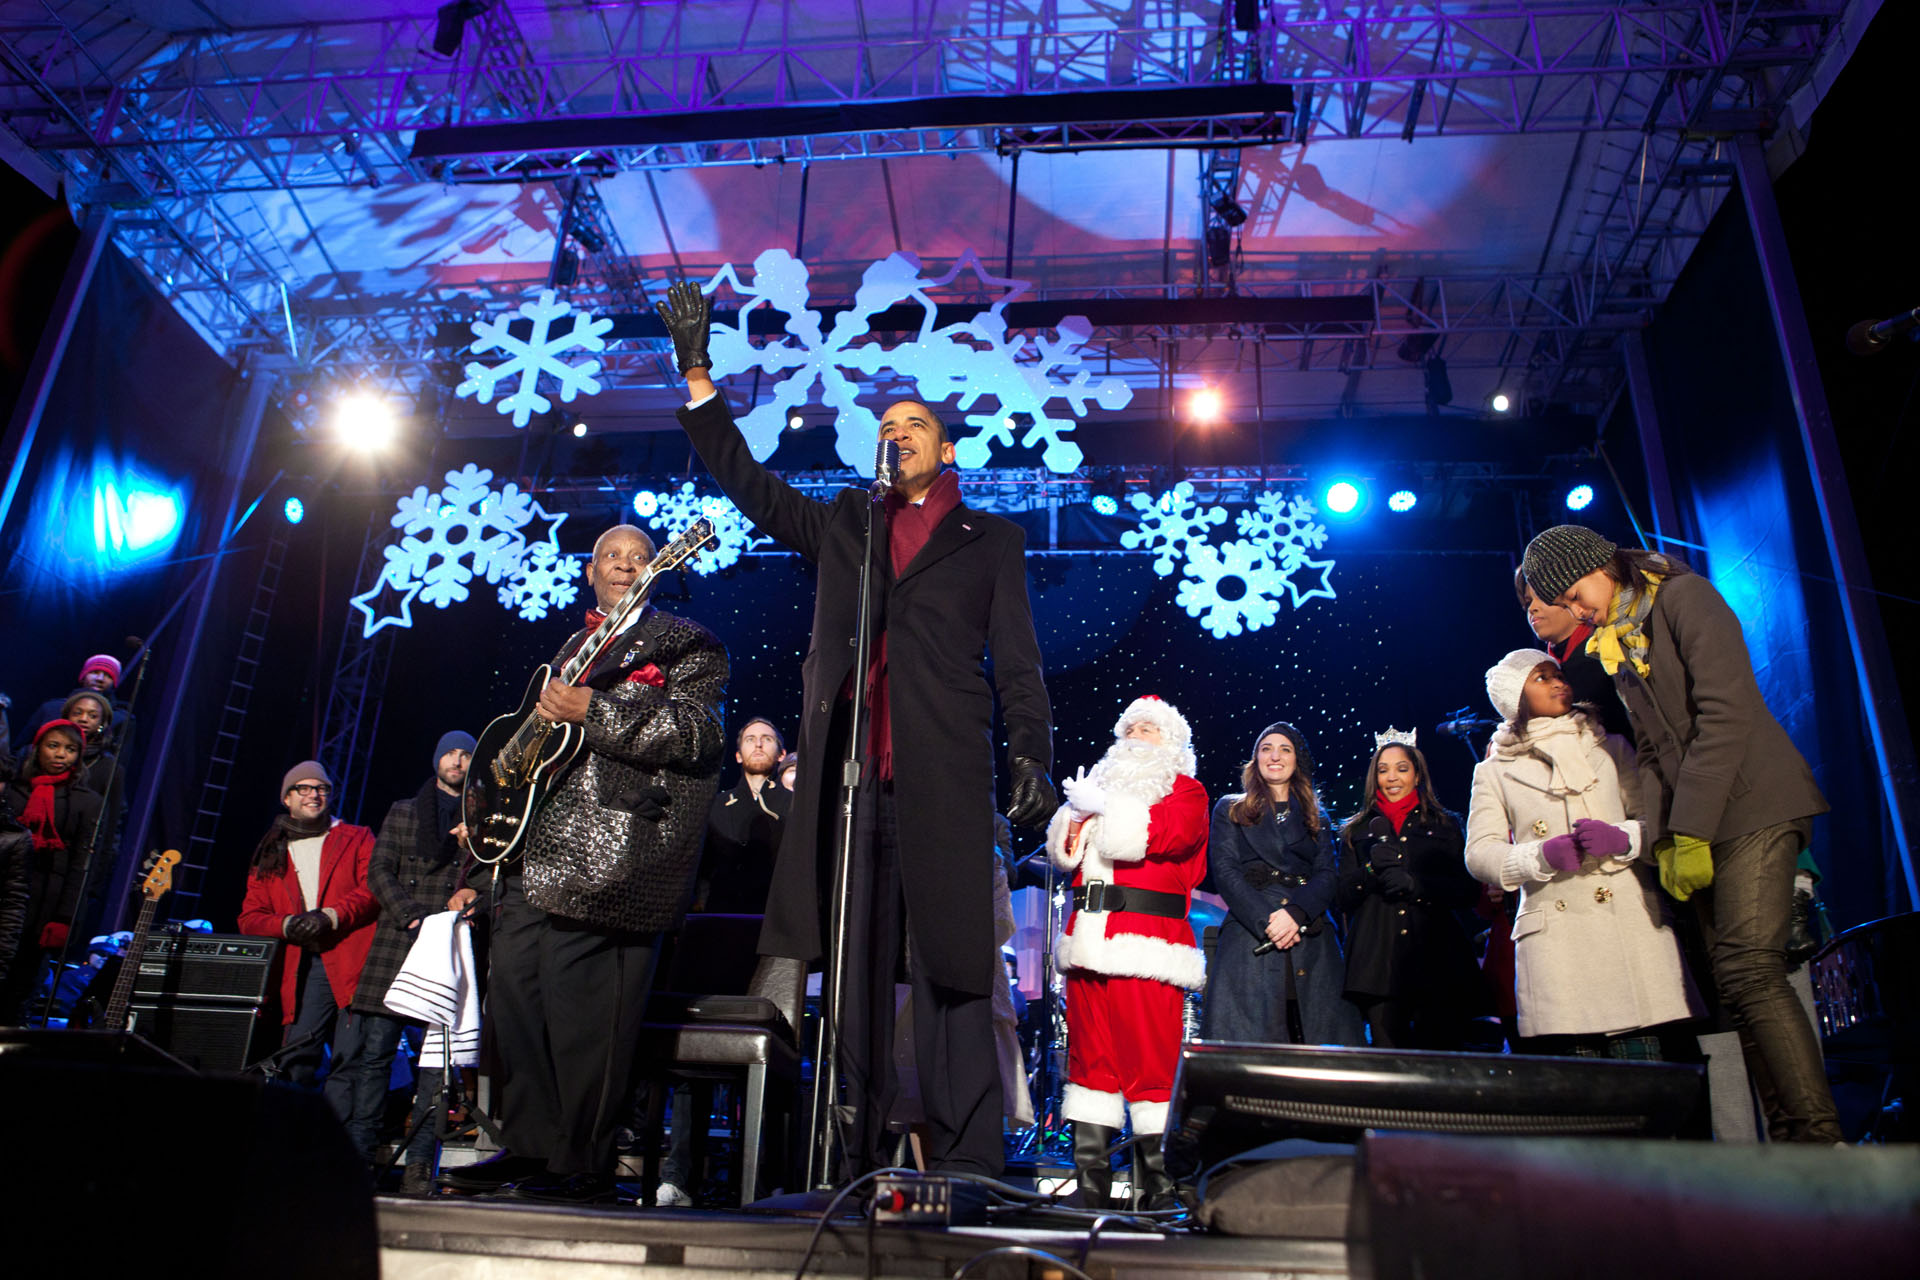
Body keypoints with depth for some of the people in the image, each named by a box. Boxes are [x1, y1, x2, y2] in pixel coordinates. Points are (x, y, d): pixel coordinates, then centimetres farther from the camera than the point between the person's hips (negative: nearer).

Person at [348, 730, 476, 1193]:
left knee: (436, 1059, -4)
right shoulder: (403, 811, 16)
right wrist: (411, 915, -6)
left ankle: (419, 1164, -2)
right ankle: (360, 1154, 6)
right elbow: (379, 871, 7)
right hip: (397, 943, 1)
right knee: (378, 1052, -1)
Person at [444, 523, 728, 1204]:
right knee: (514, 994, 11)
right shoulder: (574, 647, 25)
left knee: (579, 1010, -8)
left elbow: (698, 734, -13)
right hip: (535, 844, 9)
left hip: (609, 853, -9)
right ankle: (529, 1147, 24)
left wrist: (592, 710, -19)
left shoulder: (685, 642, 1)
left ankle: (584, 1165, 4)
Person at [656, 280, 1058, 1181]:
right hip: (849, 778, 3)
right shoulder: (844, 525, 23)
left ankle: (965, 1166, 1)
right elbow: (750, 485, 20)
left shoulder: (989, 540, 15)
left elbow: (1017, 661, 8)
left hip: (942, 779, -3)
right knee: (853, 972, 4)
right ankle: (857, 1164, 11)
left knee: (952, 969, -5)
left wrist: (1032, 756, -4)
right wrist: (698, 377, 14)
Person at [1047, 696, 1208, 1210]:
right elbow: (1063, 851, 22)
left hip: (1145, 947, -5)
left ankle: (1158, 1189, 0)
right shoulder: (1105, 781, 24)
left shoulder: (1184, 790, 9)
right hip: (1089, 942, 5)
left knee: (1150, 1058, -8)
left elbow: (1165, 833, -12)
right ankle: (1090, 1187, 12)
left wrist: (1101, 803, -6)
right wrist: (1076, 814, 2)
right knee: (1090, 1057, 6)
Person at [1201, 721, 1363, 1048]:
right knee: (1246, 1055, -12)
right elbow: (1225, 871, 2)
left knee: (1316, 1040, -7)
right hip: (1249, 940, -2)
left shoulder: (1318, 820, 22)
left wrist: (1295, 912, -13)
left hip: (1311, 941, 2)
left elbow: (1329, 875, 8)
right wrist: (1265, 921, -13)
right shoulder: (1231, 810, 15)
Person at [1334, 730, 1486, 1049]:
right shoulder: (1356, 831, 18)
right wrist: (1371, 869, -10)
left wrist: (1415, 885, -11)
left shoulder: (1445, 826, 15)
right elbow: (1342, 897, 9)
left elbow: (1468, 891, 4)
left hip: (1435, 961, 0)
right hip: (1377, 962, 0)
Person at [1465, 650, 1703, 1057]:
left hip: (1631, 921, 1)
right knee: (1579, 1082, -9)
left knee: (1643, 1060, -8)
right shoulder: (1495, 771, 15)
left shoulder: (1611, 748, 20)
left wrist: (1622, 837, -10)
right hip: (1554, 932, -1)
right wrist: (1544, 855, -13)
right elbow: (1479, 853, 4)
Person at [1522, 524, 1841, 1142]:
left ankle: (1818, 1137, -15)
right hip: (1697, 830, 8)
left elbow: (1723, 712, -14)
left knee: (1750, 972, -18)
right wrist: (1664, 841, 0)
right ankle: (1791, 1139, 3)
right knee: (1737, 984, 1)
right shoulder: (1616, 645, 19)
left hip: (1749, 807, -8)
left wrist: (1692, 832, -18)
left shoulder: (1683, 596, -4)